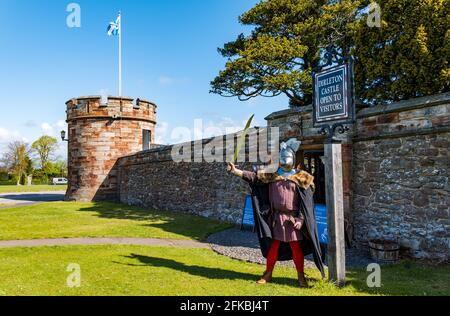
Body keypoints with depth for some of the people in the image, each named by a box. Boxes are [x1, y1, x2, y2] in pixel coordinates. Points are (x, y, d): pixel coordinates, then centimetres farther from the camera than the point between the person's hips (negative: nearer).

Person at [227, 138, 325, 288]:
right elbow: (254, 177, -3)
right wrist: (235, 171, -14)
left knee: (296, 247, 5)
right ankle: (268, 274, 24)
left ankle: (301, 277, 20)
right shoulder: (272, 175, 5)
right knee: (273, 246, 11)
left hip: (293, 218, -2)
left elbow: (306, 203, -5)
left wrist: (300, 219, -12)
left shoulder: (300, 177, -3)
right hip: (276, 217, 3)